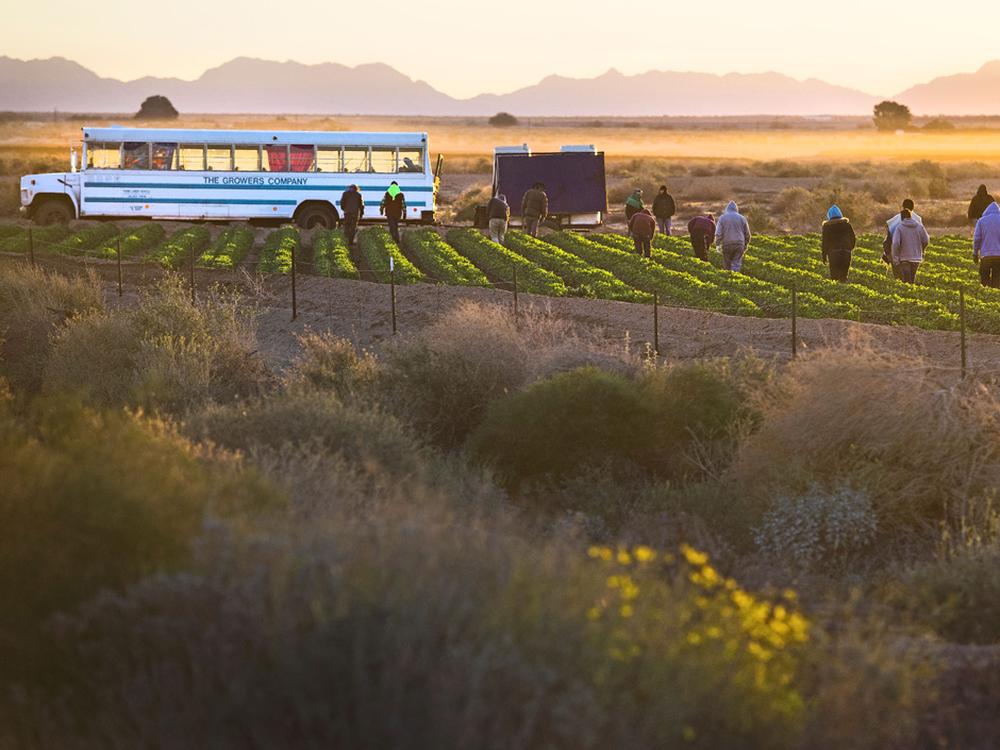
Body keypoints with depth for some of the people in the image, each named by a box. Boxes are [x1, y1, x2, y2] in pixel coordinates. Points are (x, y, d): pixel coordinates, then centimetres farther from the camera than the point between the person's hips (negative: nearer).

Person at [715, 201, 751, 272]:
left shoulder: (722, 218, 2)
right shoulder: (742, 218, 6)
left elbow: (718, 233, -6)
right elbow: (747, 234, 10)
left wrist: (718, 244, -1)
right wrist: (746, 246, 20)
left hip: (727, 245, 0)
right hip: (739, 244, 0)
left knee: (727, 266, 10)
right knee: (736, 265, -4)